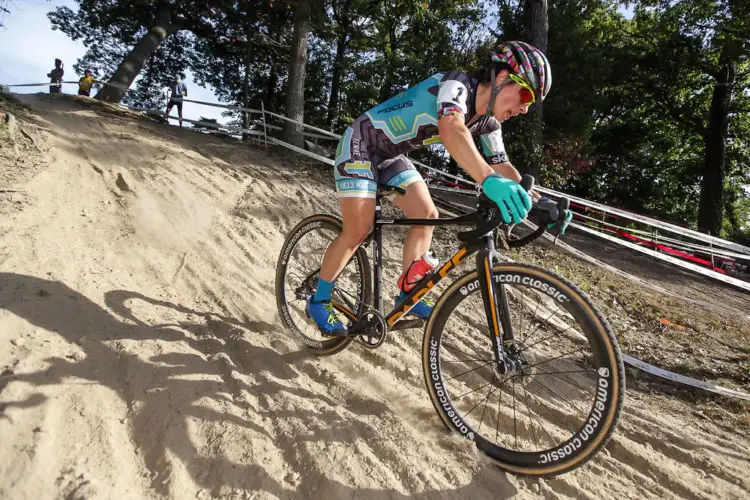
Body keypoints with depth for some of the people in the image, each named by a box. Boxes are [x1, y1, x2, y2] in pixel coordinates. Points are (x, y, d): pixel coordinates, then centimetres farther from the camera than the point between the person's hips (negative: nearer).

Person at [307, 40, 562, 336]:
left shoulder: (488, 121, -3)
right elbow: (452, 130, -48)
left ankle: (407, 295, 11)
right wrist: (489, 180, -63)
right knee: (358, 231, -12)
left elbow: (502, 166, 1)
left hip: (391, 155, 8)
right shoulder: (456, 84, -27)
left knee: (427, 215, -3)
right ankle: (318, 301, 7)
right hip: (360, 145, -8)